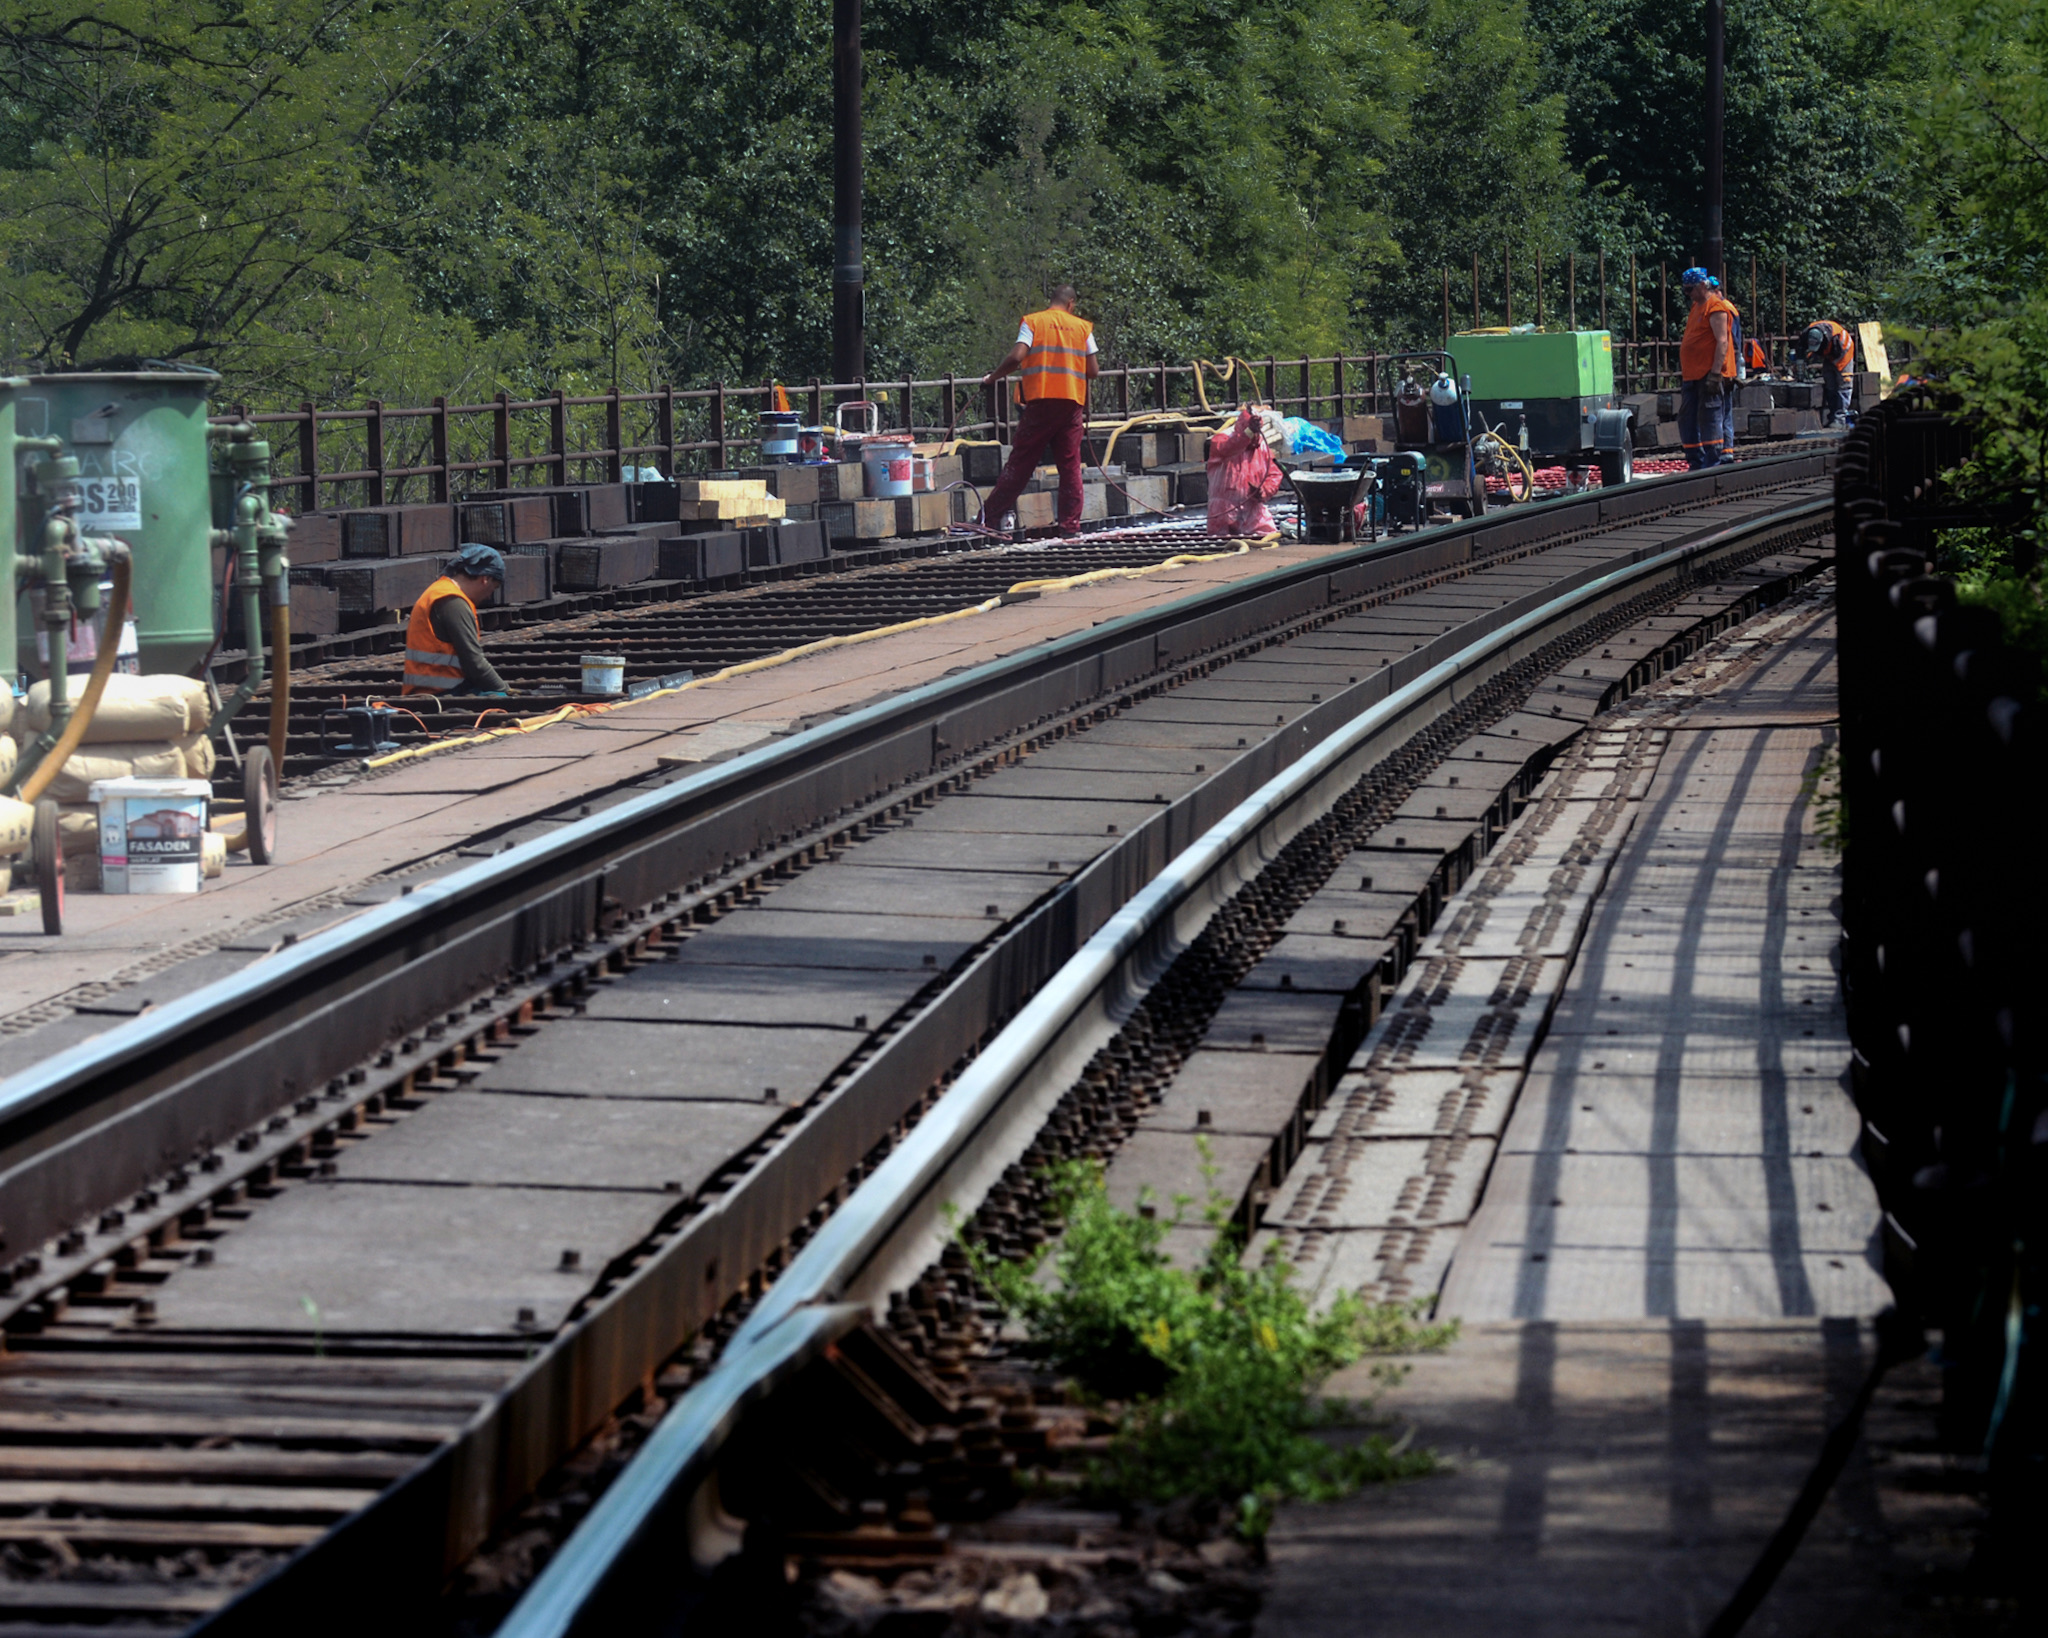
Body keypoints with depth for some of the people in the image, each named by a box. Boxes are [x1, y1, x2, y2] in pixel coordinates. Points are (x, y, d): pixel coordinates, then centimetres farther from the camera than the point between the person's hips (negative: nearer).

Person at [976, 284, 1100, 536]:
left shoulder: (1032, 322, 4)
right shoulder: (1083, 327, 10)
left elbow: (1017, 357, -9)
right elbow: (1092, 371, 8)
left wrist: (992, 378, 5)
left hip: (1041, 401, -1)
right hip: (1073, 402, 2)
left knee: (1020, 462, 1)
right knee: (1070, 465, 5)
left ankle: (990, 517, 1)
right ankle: (1071, 526, 2)